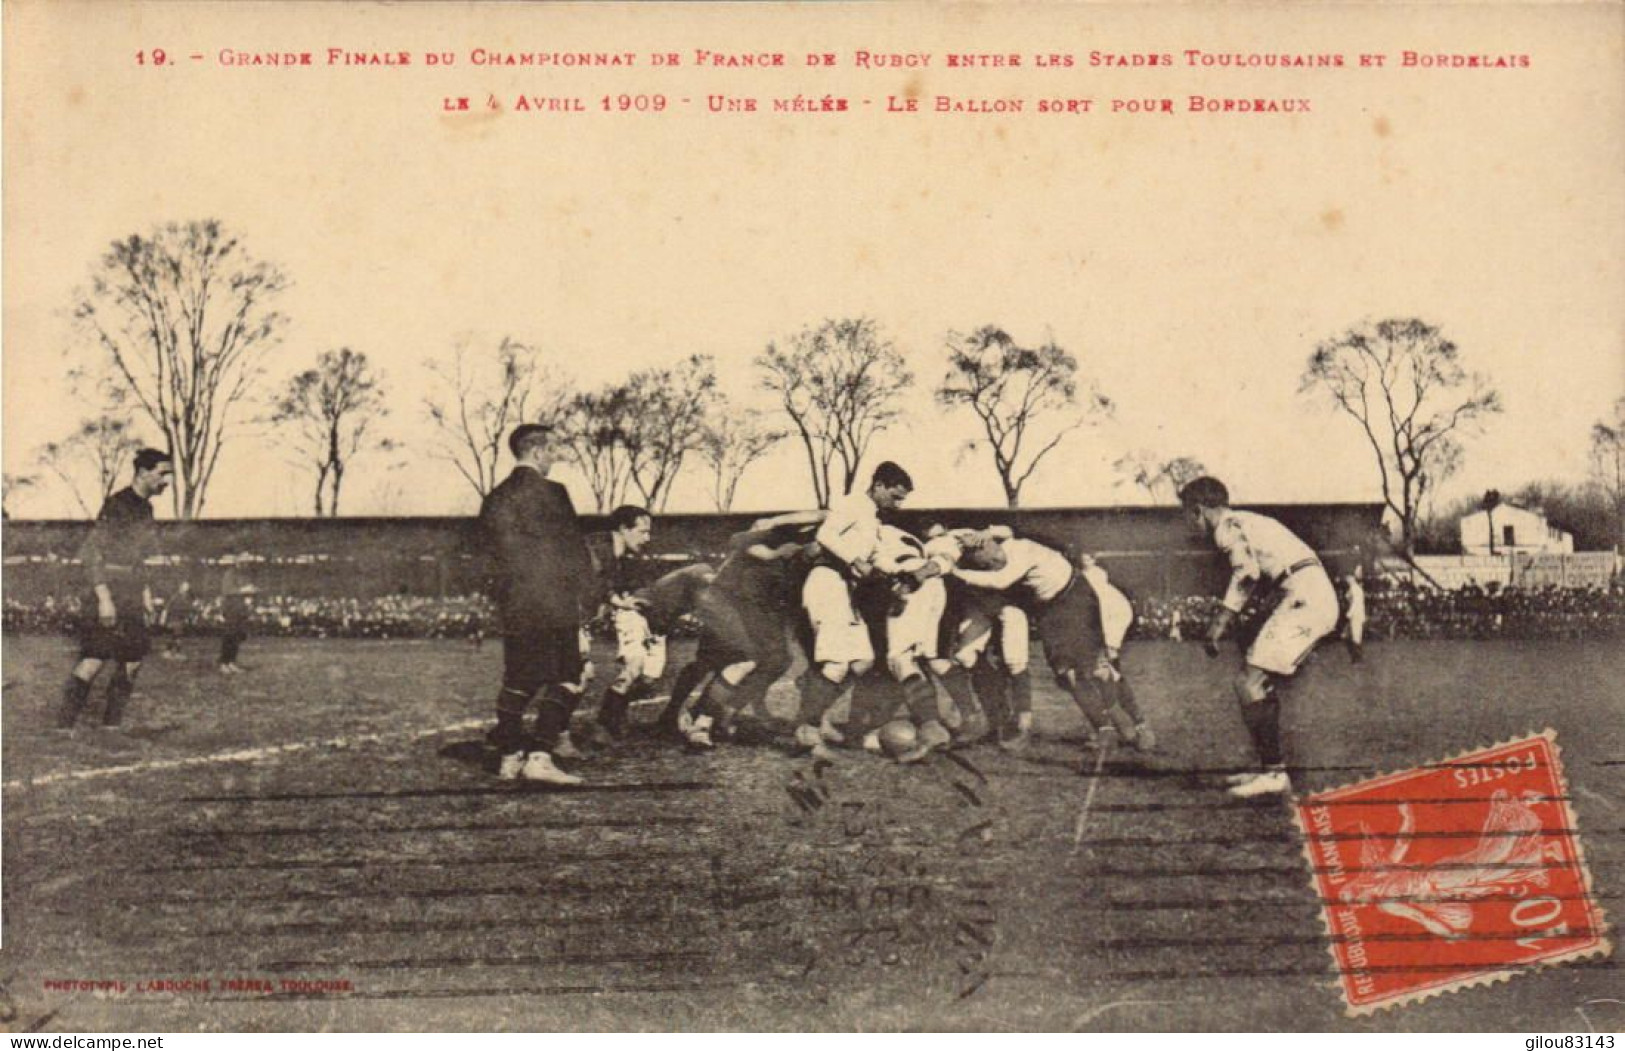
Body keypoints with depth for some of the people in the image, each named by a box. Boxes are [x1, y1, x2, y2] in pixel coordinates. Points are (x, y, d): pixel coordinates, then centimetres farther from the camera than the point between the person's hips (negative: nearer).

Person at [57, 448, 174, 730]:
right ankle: (65, 725, -4)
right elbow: (90, 553, -16)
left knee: (132, 663, 6)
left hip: (131, 601, 9)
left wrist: (146, 594, 18)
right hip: (108, 596, -9)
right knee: (93, 660, -10)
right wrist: (104, 598, -21)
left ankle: (111, 727, 13)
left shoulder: (145, 508, 14)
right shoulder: (116, 505, -13)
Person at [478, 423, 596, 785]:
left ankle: (510, 758, 15)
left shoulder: (494, 499, 11)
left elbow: (494, 550, 16)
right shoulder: (549, 493, -9)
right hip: (554, 604, -7)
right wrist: (583, 592, 2)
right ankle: (540, 756, -9)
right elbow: (573, 549, -8)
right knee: (567, 680, -2)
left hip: (512, 605, 7)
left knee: (517, 681, 13)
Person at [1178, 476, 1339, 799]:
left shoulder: (1227, 526, -3)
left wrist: (1219, 624, -12)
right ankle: (1271, 770, 20)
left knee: (1249, 683, -11)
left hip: (1303, 597, -10)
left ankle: (1274, 772, -13)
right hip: (1321, 597, 10)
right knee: (1262, 683, 16)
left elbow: (1247, 572, -18)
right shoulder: (1247, 522, 26)